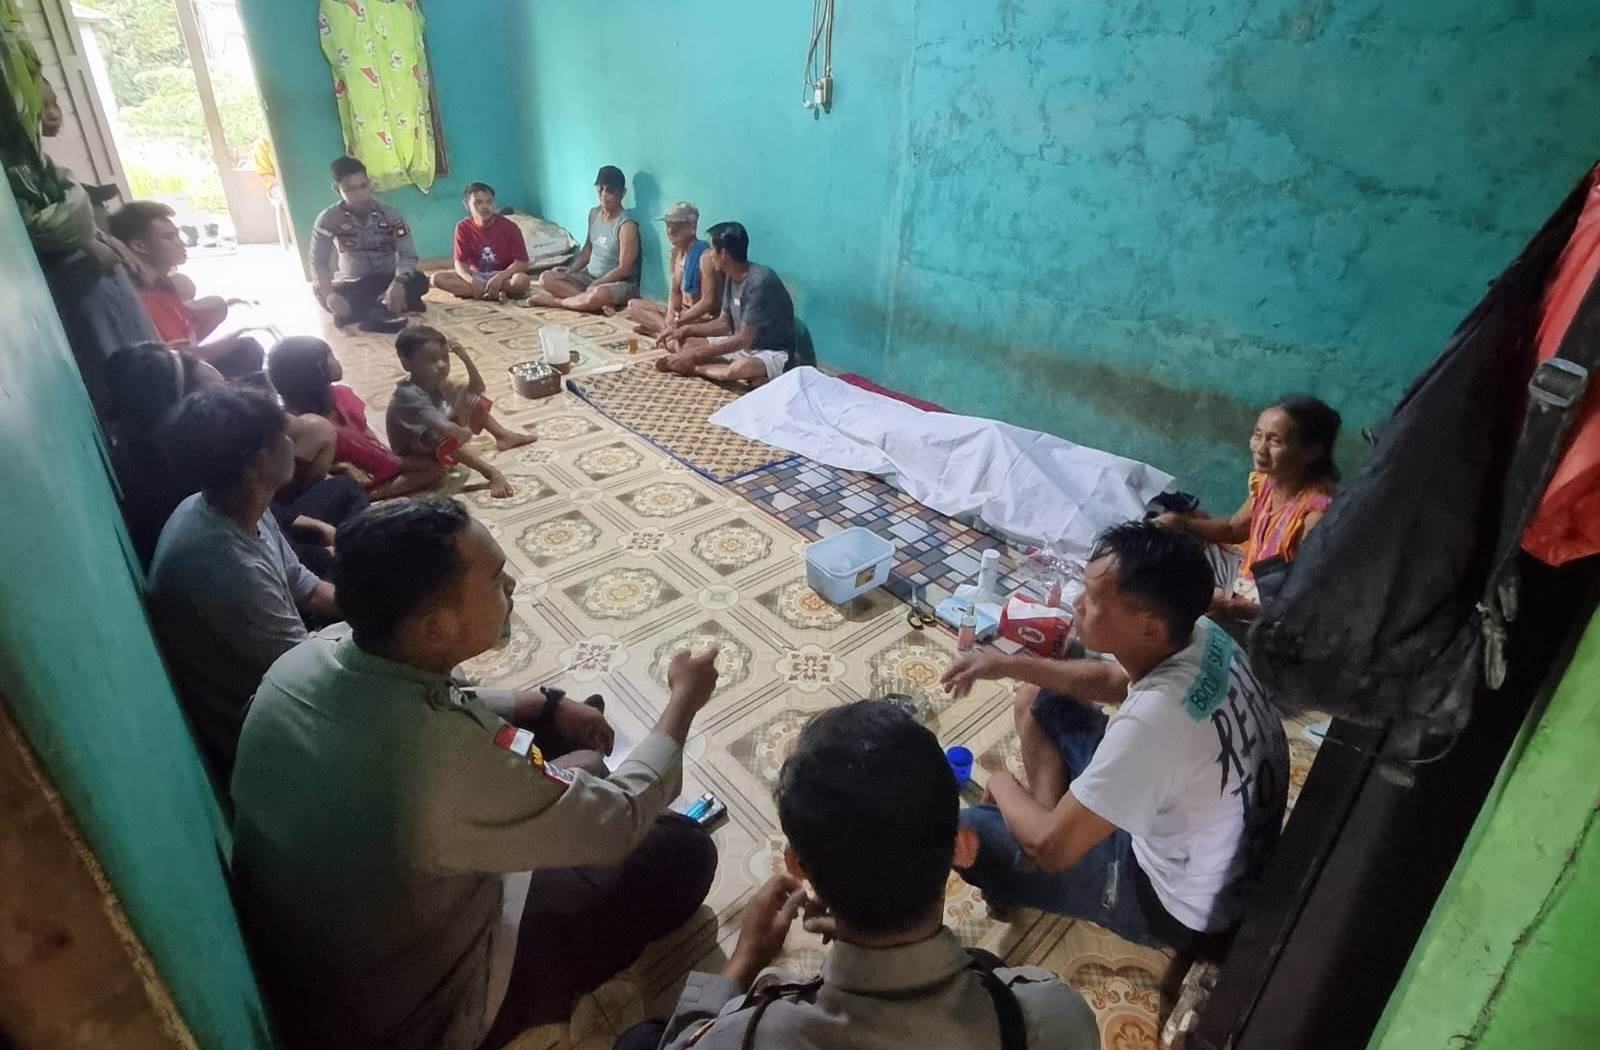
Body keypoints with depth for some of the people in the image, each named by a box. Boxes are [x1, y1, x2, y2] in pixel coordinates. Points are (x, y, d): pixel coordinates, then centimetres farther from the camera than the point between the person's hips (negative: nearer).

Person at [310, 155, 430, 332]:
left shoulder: (391, 216, -13)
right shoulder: (328, 220, -13)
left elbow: (407, 255, -21)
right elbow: (318, 263, -14)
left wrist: (398, 283, -44)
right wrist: (330, 294, -34)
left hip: (387, 281, 0)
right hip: (351, 286, 1)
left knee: (419, 281, -31)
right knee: (321, 295, -32)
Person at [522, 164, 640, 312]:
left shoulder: (626, 225, -17)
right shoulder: (594, 213, 7)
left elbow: (624, 270, -19)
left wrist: (595, 285, -21)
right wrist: (571, 269, 2)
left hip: (620, 284, -8)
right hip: (589, 276, 8)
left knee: (598, 295, -43)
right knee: (546, 277, -9)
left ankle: (553, 300, -17)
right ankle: (600, 304, -26)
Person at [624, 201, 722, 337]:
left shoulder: (705, 256, -18)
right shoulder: (676, 253, 9)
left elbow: (709, 301, -21)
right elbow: (675, 292, 11)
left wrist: (677, 322, -22)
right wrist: (671, 313, -12)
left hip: (703, 317, -9)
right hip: (681, 312, 9)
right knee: (634, 305, 0)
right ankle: (667, 328, -16)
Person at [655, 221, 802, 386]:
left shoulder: (760, 281, -25)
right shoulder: (732, 278, 3)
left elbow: (744, 339, -26)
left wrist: (695, 355, -24)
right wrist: (685, 330, -1)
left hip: (773, 353, -8)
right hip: (741, 345, 8)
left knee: (742, 368, -43)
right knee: (675, 342, 0)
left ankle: (693, 368, -18)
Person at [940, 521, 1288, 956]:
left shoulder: (1156, 717, -42)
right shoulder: (1200, 635, -16)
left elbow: (1050, 847, -30)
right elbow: (1109, 679, 8)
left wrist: (1002, 785, -10)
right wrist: (1011, 665, -1)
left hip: (1180, 904, -7)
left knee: (969, 832, -5)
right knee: (1036, 701, 8)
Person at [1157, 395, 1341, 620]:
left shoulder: (1318, 509, -28)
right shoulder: (1266, 481, -6)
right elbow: (1234, 528, 14)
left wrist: (1233, 607, -39)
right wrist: (1179, 522, -2)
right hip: (1245, 588, 8)